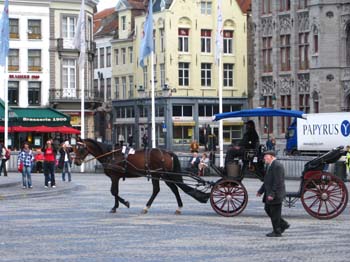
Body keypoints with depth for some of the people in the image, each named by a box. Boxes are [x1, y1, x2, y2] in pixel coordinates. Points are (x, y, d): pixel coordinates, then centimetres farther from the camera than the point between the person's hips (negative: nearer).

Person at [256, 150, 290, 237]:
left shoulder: (277, 166, -18)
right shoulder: (270, 165, 15)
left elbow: (278, 182, -23)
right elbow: (267, 181, 21)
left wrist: (272, 194, -25)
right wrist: (261, 191, 18)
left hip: (275, 194, -10)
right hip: (270, 193, 10)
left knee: (275, 212, -3)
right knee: (268, 209, 15)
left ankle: (277, 232, 7)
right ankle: (283, 225, 23)